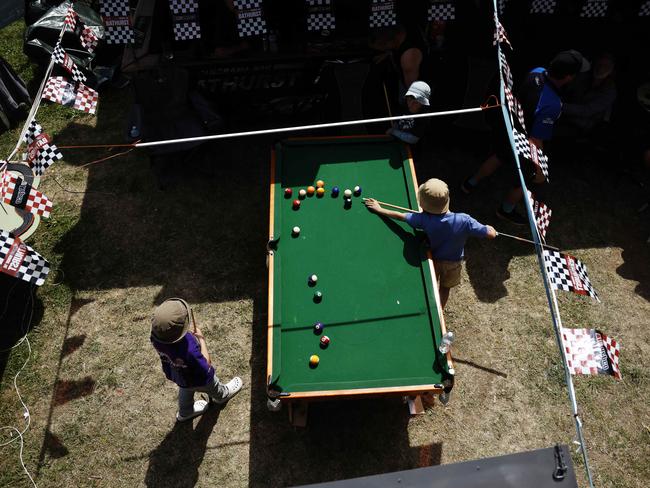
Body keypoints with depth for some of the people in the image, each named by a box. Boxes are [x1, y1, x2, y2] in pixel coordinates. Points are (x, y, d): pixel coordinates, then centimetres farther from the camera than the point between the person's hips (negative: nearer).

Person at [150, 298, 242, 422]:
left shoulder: (156, 334, -32)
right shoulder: (188, 350, -51)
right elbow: (206, 366, -30)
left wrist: (188, 333, -21)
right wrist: (201, 338, -28)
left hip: (175, 374, 5)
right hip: (197, 380, -5)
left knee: (186, 390, 38)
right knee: (213, 387, 31)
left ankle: (185, 412, 66)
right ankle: (222, 395, 64)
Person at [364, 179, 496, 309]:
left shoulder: (424, 219, -31)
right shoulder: (464, 220, -34)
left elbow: (400, 216, -17)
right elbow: (491, 234, -28)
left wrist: (379, 209, -2)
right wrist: (489, 228, -3)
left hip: (434, 259, 1)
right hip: (453, 263, 0)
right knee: (444, 288, 26)